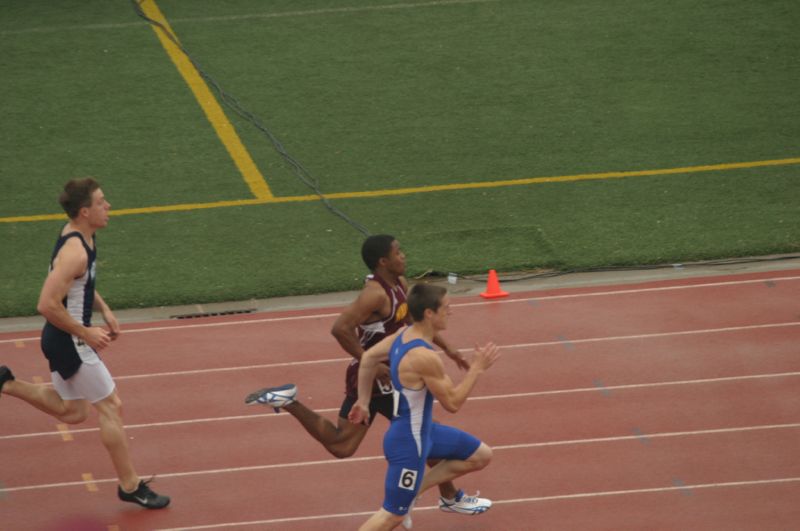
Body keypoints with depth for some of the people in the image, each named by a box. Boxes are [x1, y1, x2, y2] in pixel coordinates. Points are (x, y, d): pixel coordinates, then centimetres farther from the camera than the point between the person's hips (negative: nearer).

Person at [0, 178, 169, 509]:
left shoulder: (79, 234, 3)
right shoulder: (74, 252, -28)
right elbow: (47, 305, -31)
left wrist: (103, 310, 10)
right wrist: (86, 333, -22)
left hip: (62, 341, 10)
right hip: (68, 343, -10)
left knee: (73, 413, 21)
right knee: (110, 407, 2)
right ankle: (130, 486, 12)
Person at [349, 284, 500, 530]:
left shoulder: (404, 334, -3)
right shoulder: (425, 358, -32)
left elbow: (368, 358, 11)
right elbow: (452, 403, -22)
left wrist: (363, 401, 20)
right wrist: (476, 368, -14)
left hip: (423, 429, 10)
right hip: (408, 443, -10)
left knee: (481, 456, 19)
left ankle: (409, 493, 23)